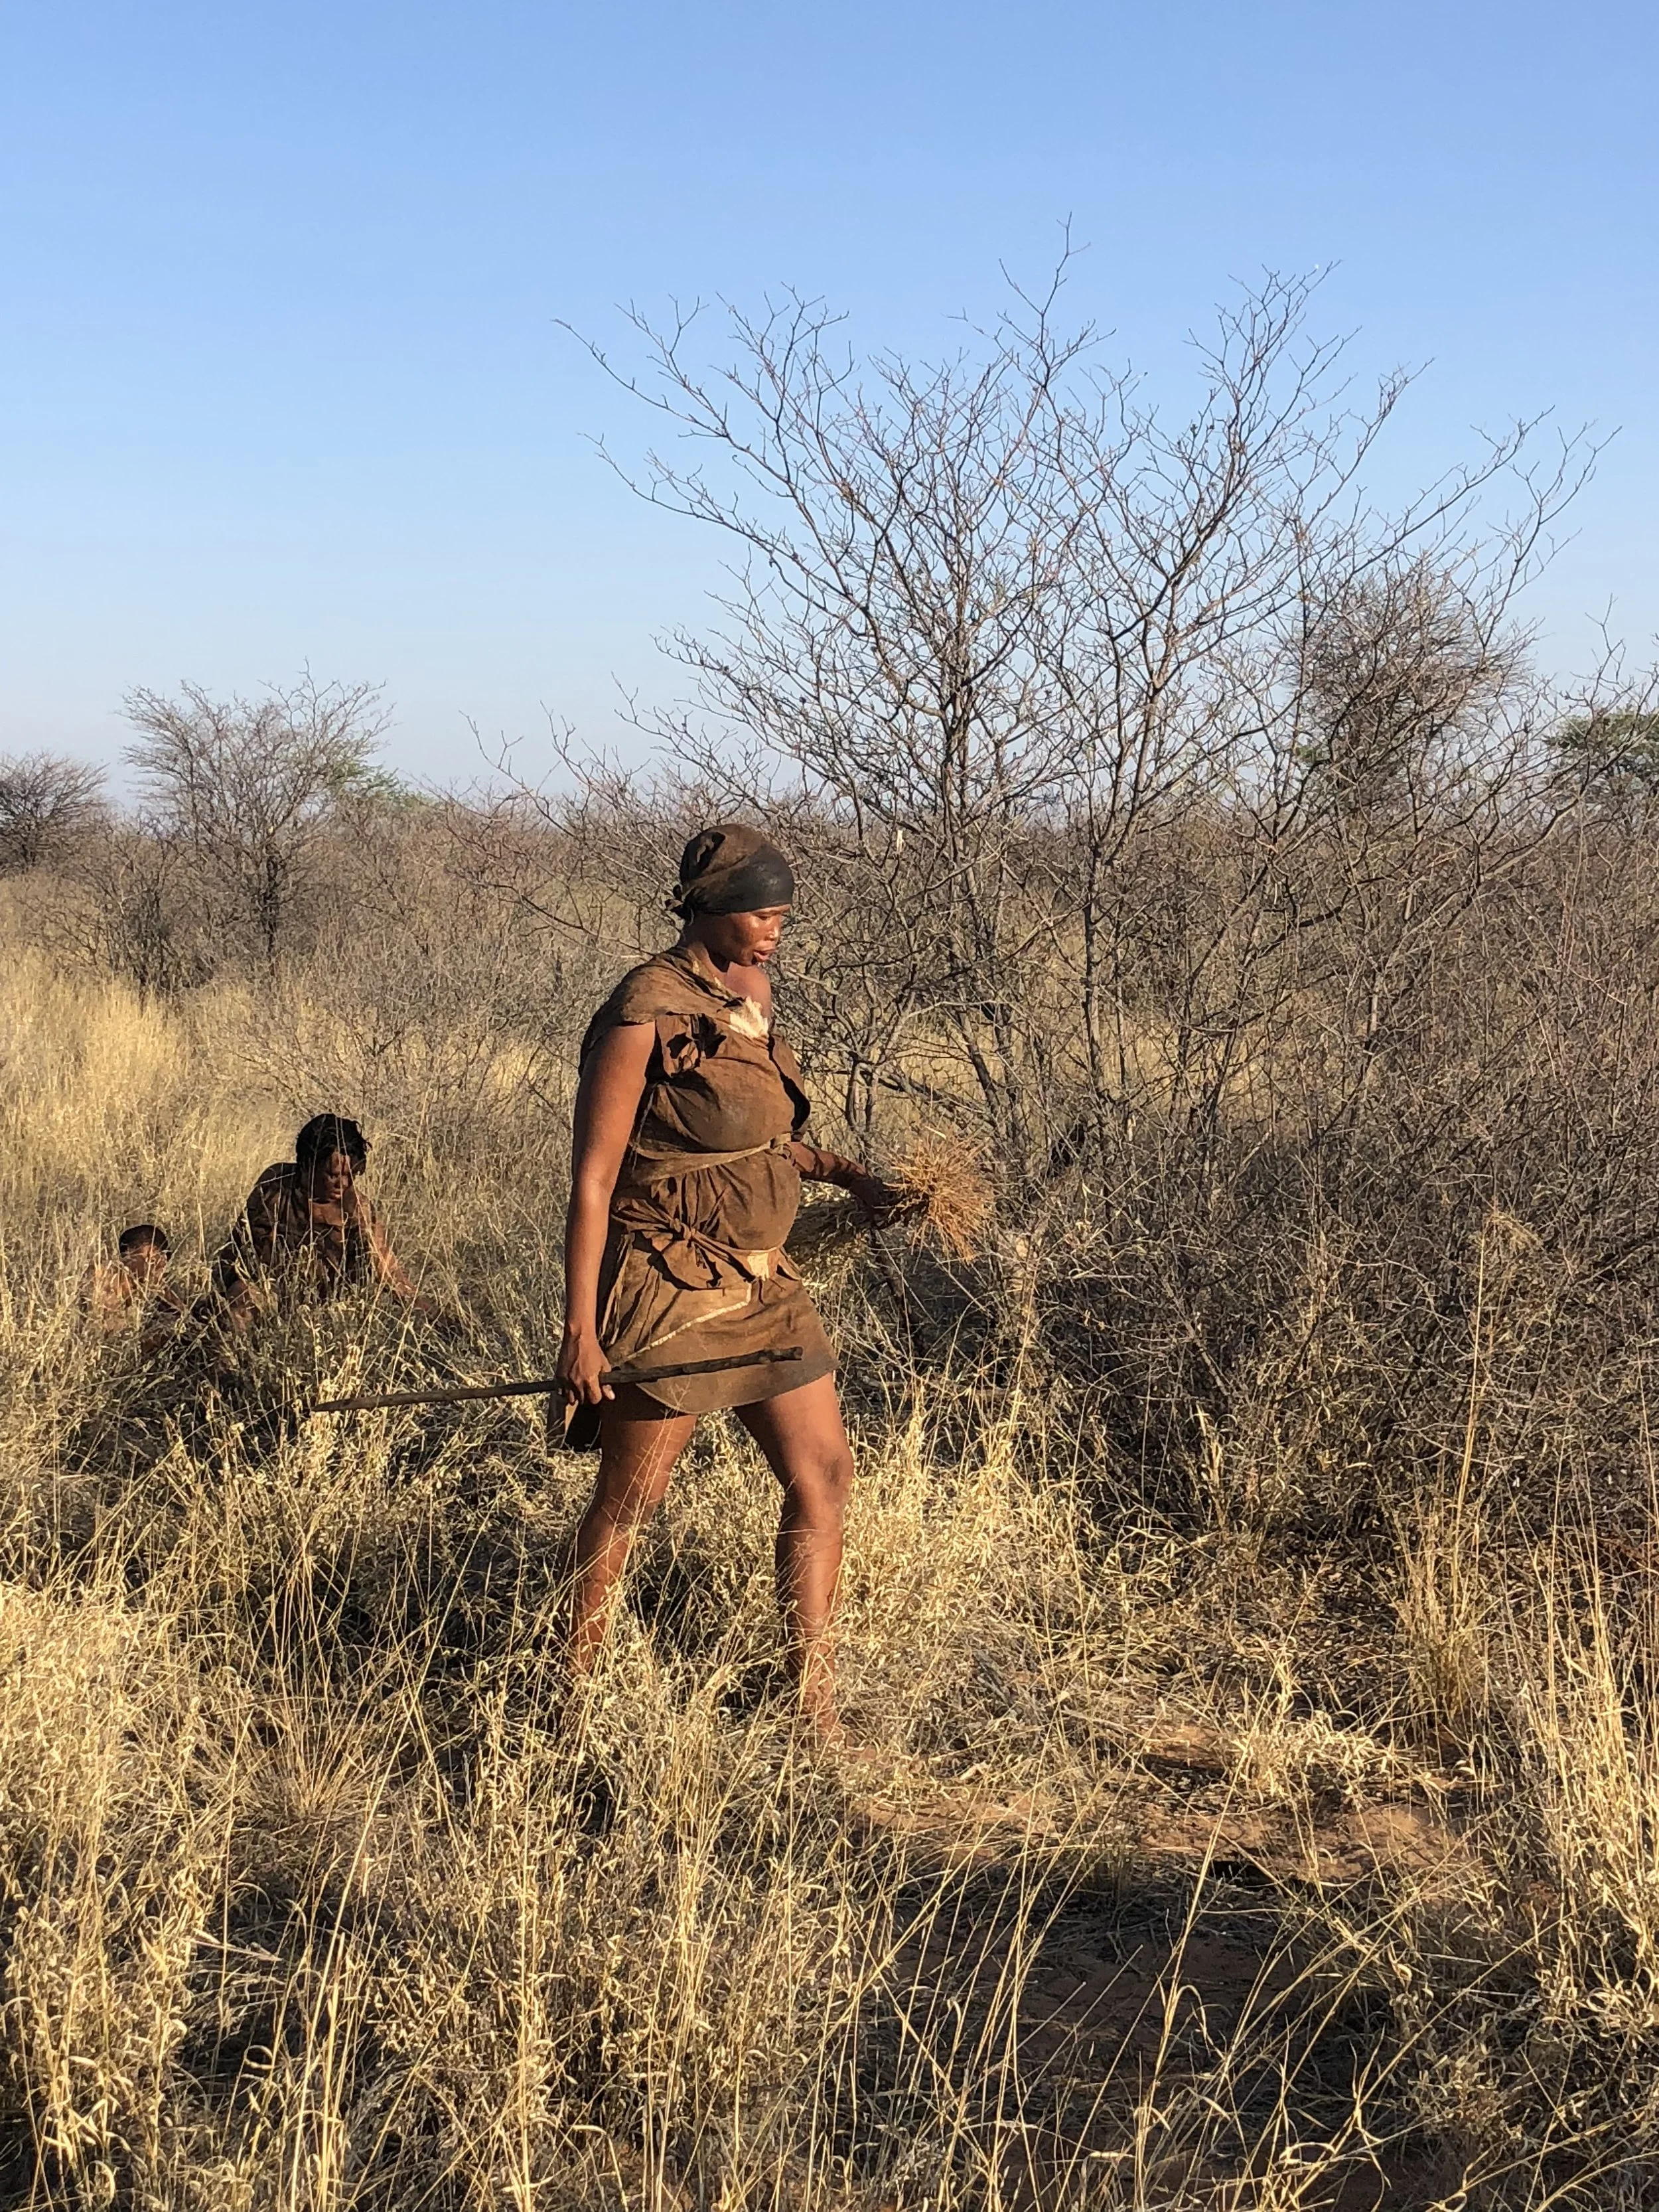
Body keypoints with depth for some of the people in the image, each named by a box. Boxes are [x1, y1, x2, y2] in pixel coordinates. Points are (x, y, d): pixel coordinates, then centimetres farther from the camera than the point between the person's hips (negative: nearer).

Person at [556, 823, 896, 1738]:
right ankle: (578, 1686, 21)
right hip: (668, 1291, -8)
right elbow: (592, 1178, -15)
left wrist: (848, 1176, 8)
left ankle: (815, 1708, 14)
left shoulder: (752, 992, 9)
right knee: (628, 1499, 4)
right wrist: (580, 1330, -17)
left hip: (761, 1285, 8)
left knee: (823, 1475, 7)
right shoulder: (645, 1012, -15)